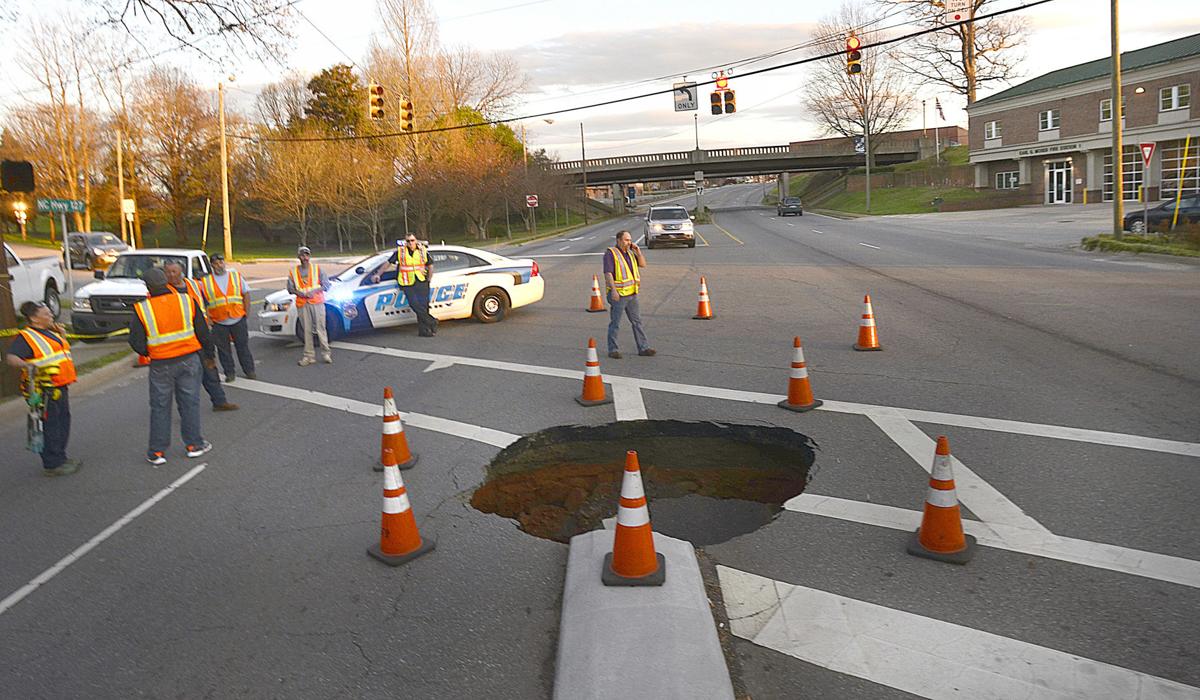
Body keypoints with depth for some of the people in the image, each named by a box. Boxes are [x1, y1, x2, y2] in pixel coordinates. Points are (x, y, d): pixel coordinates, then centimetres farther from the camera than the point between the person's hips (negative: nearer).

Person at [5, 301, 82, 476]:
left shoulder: (52, 333, 16)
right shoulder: (25, 337, -10)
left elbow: (65, 348, 34)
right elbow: (11, 358, -23)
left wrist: (62, 334, 19)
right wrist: (26, 364, -41)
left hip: (61, 387, 9)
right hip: (46, 390, -9)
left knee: (63, 422, 17)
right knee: (51, 426, -4)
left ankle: (60, 457, 31)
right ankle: (52, 465, 4)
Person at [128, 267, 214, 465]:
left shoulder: (141, 309, -9)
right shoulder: (187, 301, -5)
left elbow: (137, 343, -8)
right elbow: (203, 333, 0)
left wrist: (146, 353, 15)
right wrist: (209, 356, 12)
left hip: (161, 365, -1)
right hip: (189, 360, 1)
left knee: (160, 407, 10)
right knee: (190, 403, 12)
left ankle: (157, 452, 17)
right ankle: (194, 444, 19)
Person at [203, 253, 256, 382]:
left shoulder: (236, 275, 6)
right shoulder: (206, 281, 3)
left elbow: (246, 294, 7)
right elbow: (202, 301, 3)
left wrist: (247, 312, -1)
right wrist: (207, 317, -5)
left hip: (238, 319, 0)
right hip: (218, 322, 0)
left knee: (243, 346, 6)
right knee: (223, 349, 5)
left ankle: (249, 370, 16)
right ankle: (229, 373, 16)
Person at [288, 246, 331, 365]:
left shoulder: (317, 268, 3)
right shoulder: (294, 271, 8)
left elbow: (326, 284, 1)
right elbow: (290, 288, 10)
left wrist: (314, 291, -14)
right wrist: (298, 293, -10)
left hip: (317, 302, -2)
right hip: (302, 304, 2)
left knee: (320, 328, -3)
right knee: (307, 330, 4)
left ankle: (326, 353, 4)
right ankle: (309, 356, 9)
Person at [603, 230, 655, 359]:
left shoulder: (630, 253, 13)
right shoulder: (610, 253, -10)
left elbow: (643, 264, 14)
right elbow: (608, 273, -17)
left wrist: (638, 251, 0)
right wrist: (613, 290, -26)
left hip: (631, 294, 7)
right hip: (618, 295, -7)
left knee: (637, 321, 8)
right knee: (615, 323, 1)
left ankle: (643, 348, 12)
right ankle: (613, 350, 10)